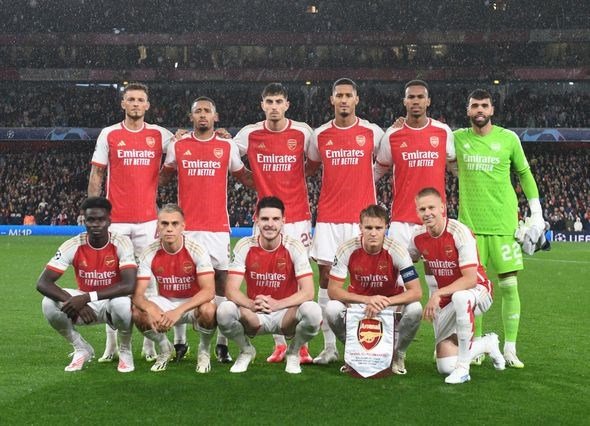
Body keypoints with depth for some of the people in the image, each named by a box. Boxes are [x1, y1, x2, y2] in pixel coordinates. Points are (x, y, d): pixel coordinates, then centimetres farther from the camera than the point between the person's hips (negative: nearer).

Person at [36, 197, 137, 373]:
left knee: (122, 304, -38)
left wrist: (86, 298, -37)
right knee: (49, 304, -24)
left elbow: (129, 285, -33)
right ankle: (81, 349, 2)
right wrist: (75, 303, -36)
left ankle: (125, 350, -4)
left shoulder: (122, 243, -20)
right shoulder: (73, 246, -15)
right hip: (84, 301, 3)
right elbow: (43, 283, -21)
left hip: (113, 300, -2)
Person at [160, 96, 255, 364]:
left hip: (218, 226, 0)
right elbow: (162, 178, 19)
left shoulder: (227, 147, 7)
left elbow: (246, 178, 16)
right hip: (187, 226, 1)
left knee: (221, 276, -2)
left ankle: (222, 343, 5)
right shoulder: (177, 146, 8)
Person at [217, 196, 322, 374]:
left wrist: (277, 304, -35)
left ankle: (293, 353, 2)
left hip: (286, 314, 0)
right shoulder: (245, 246, -9)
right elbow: (231, 290, -15)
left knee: (313, 311, -32)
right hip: (254, 316, 1)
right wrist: (252, 305, -36)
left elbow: (308, 292, -18)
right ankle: (246, 350, 3)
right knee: (224, 310, -30)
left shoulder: (294, 247, -12)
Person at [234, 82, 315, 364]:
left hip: (298, 217, -2)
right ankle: (279, 344, 15)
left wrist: (292, 181, 3)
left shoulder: (303, 132, -2)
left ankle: (302, 345, 4)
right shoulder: (249, 134, 2)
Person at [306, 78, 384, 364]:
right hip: (328, 217, 2)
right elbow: (309, 169, 21)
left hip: (362, 216, -2)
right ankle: (329, 346, 8)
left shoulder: (372, 133, 2)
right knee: (326, 276, 1)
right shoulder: (320, 135, 8)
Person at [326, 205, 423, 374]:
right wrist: (367, 299, -34)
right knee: (332, 308, -29)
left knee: (415, 309, -31)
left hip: (392, 303, 0)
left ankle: (398, 354, 0)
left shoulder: (397, 250, -21)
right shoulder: (347, 250, -19)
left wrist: (385, 302, -40)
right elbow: (333, 290, -20)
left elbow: (416, 292, -24)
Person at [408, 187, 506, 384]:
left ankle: (463, 367, -29)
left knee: (460, 298, -44)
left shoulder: (459, 232, -23)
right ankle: (487, 344, 25)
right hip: (446, 300, 5)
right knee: (445, 367, -5)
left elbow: (470, 279, -28)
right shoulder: (418, 237, -5)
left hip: (477, 291, -5)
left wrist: (438, 294, -35)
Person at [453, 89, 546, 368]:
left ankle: (510, 349, 6)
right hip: (470, 223, 1)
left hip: (503, 223, -1)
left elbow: (525, 174, 11)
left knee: (509, 285, -2)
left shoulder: (509, 138, 2)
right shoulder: (457, 138, 4)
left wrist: (536, 213, 7)